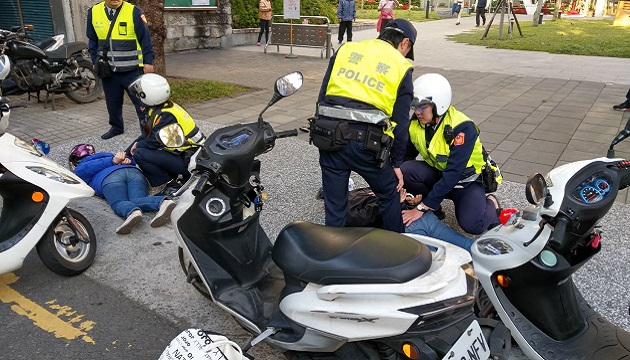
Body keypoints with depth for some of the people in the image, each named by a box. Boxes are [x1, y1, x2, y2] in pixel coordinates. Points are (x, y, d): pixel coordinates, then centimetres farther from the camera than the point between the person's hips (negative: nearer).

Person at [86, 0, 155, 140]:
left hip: (133, 70, -4)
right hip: (108, 70, 4)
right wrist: (96, 62, 9)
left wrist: (148, 62, -8)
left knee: (141, 101, 0)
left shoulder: (134, 12, -9)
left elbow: (145, 39, -6)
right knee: (112, 101, 17)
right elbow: (92, 41, 13)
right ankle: (116, 127, 35)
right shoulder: (93, 12, 4)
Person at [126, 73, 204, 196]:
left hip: (189, 161, -9)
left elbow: (153, 142, -17)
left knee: (140, 154, -11)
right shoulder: (163, 107, 8)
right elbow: (147, 134, 14)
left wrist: (137, 145, 5)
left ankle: (172, 186, -6)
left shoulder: (165, 115, -21)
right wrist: (125, 154, 14)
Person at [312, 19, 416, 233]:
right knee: (389, 195, 21)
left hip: (329, 136, 3)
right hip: (366, 142, -2)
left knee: (334, 204, 15)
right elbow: (400, 123, 8)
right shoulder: (401, 67, 9)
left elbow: (322, 94, 13)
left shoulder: (346, 49, 16)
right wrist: (396, 163, 16)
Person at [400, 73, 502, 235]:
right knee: (406, 170, -26)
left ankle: (491, 204, 6)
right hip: (437, 173, 5)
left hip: (467, 179, -5)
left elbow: (453, 173, -32)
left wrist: (422, 208, -35)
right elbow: (405, 156, -4)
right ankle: (432, 206, 0)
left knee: (472, 224, -30)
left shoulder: (462, 127, -29)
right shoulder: (416, 123, -11)